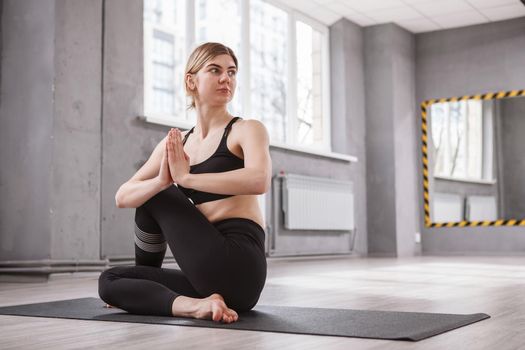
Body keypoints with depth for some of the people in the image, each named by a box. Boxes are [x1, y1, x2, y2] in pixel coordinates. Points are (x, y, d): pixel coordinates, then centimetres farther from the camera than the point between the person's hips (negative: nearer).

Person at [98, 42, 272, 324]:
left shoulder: (247, 130, -4)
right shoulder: (175, 144, 12)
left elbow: (259, 180, -27)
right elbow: (123, 197, 5)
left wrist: (186, 177, -22)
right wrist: (162, 180, -17)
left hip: (237, 267, -6)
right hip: (208, 274, 7)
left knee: (156, 196, 0)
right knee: (109, 282, 7)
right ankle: (196, 304, -5)